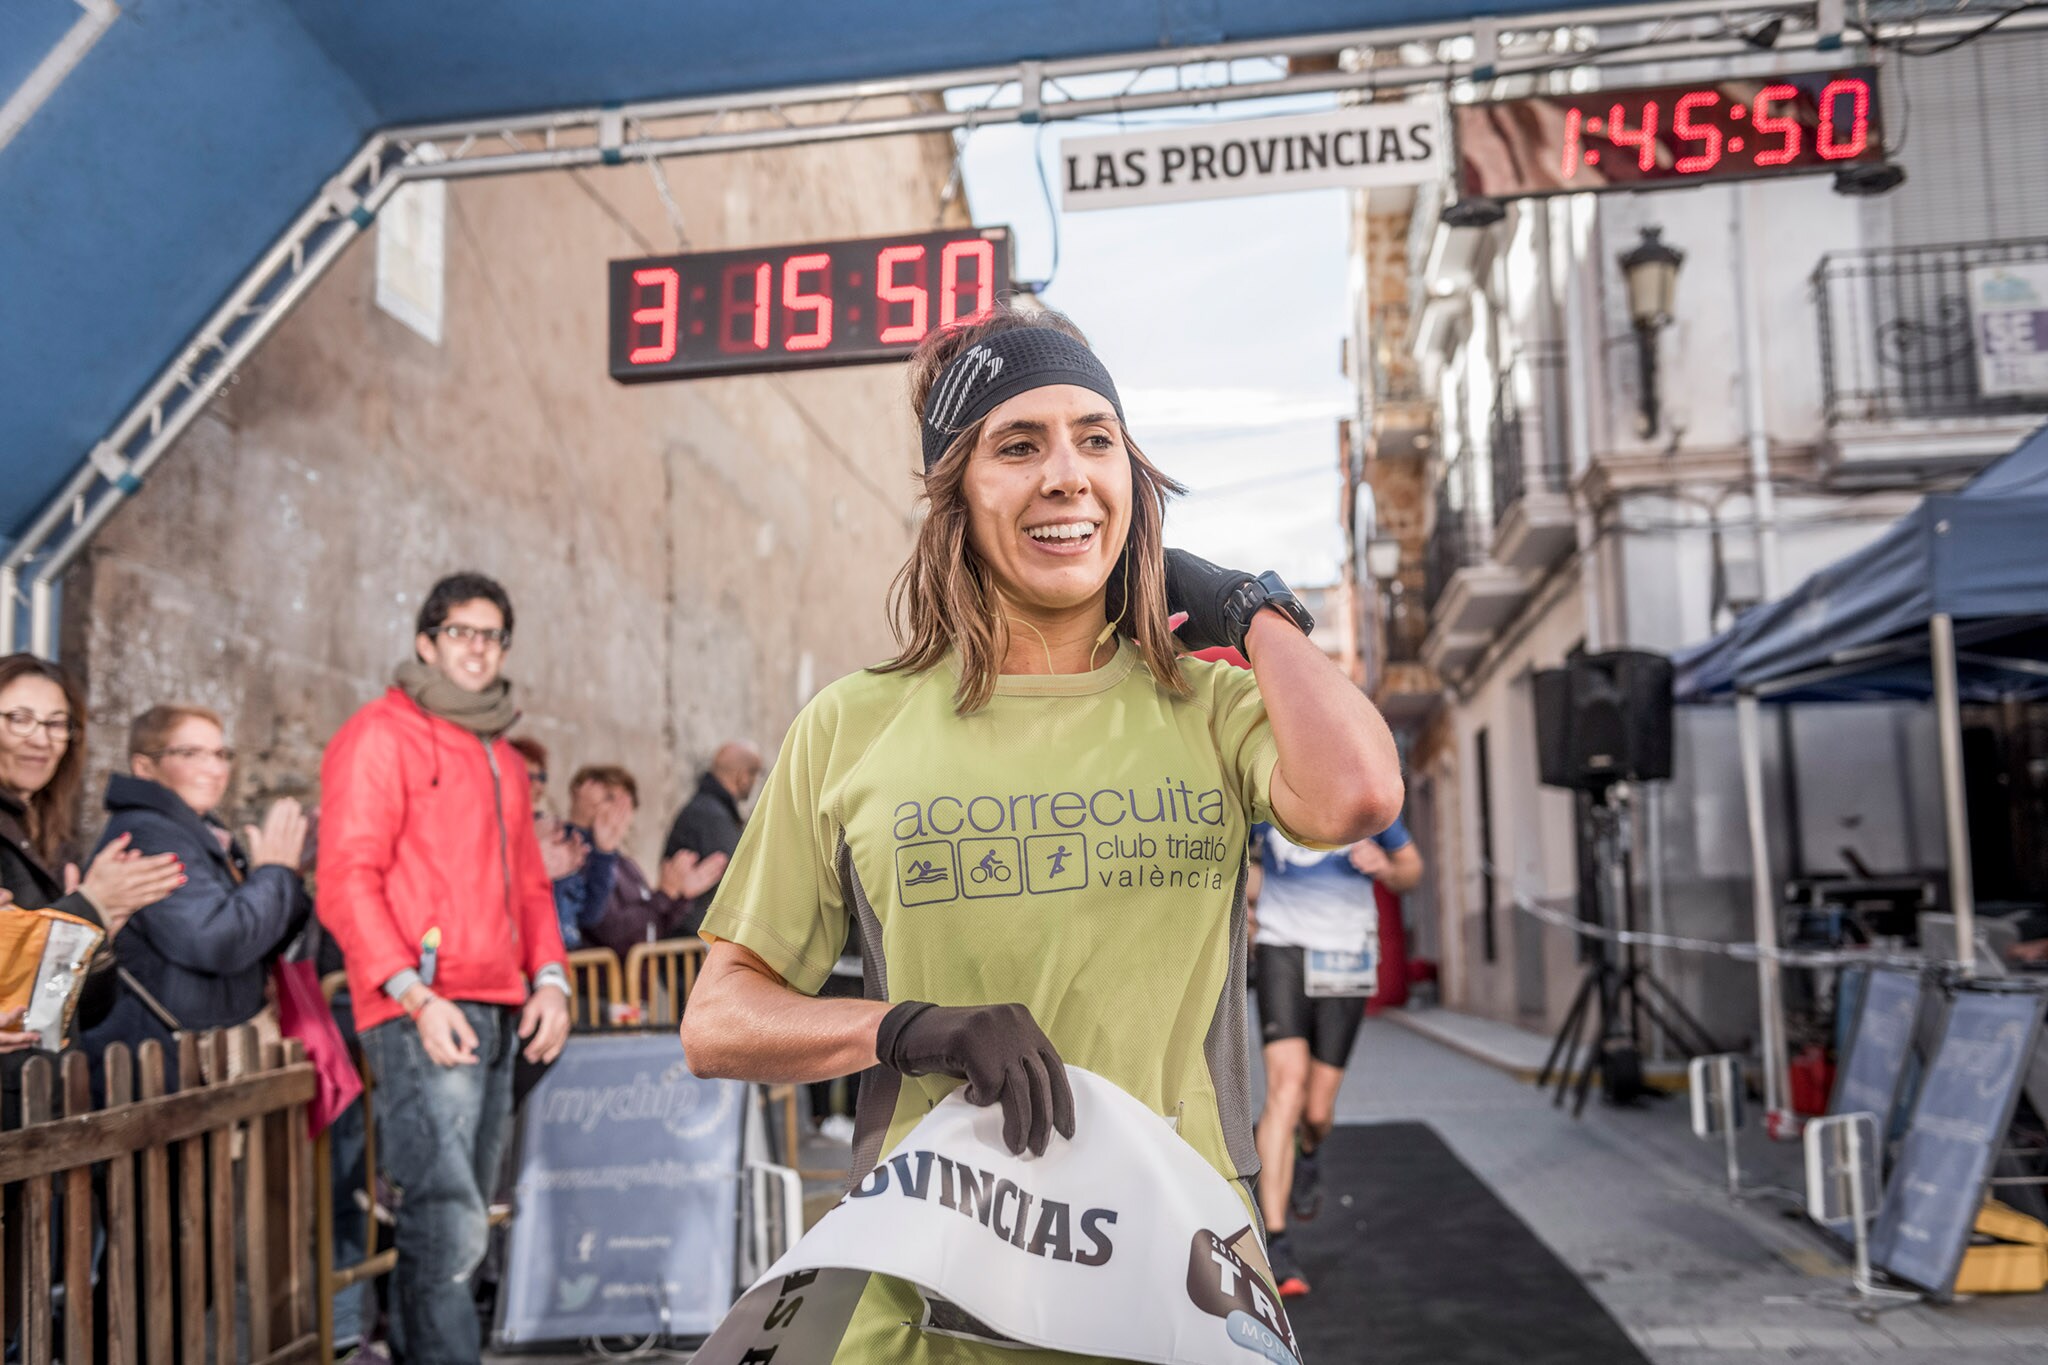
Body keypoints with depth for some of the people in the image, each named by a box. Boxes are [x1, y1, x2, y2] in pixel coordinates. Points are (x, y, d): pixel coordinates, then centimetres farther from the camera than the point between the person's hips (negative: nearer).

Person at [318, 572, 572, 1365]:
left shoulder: (502, 758, 23)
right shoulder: (381, 735, -2)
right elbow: (346, 881, -9)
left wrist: (548, 978, 8)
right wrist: (416, 997, -16)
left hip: (497, 1017, 8)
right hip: (420, 1018, -8)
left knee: (457, 1224, 10)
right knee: (450, 1225, -13)